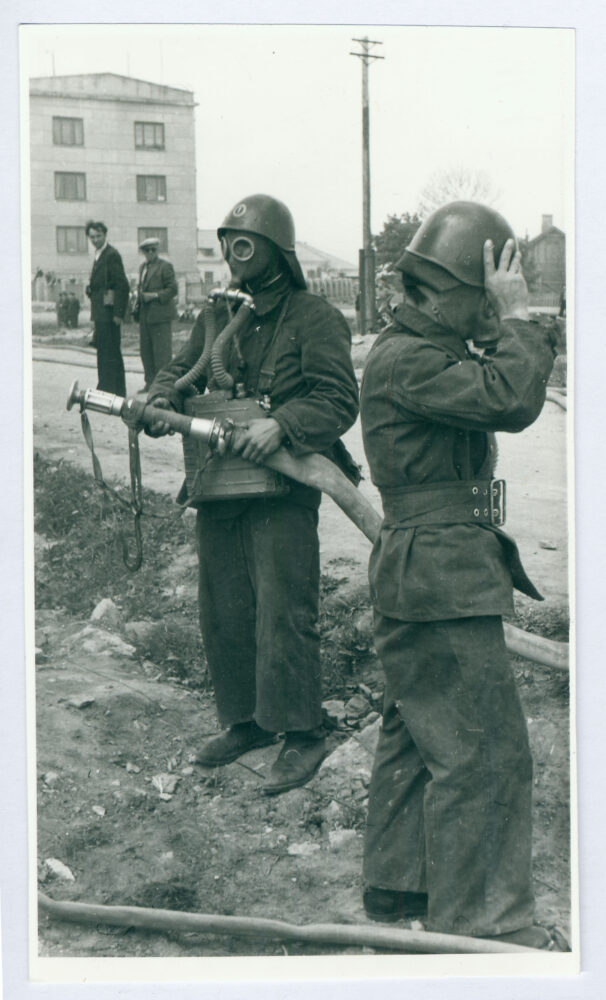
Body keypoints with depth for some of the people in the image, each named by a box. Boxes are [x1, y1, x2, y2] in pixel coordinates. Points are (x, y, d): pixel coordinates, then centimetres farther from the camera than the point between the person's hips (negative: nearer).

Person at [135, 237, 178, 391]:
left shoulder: (165, 266, -6)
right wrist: (138, 307, 12)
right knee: (145, 350, 9)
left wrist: (154, 296, -16)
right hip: (145, 314, 8)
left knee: (162, 351, -7)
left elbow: (173, 289, -9)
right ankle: (150, 382, 17)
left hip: (160, 315, -8)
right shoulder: (143, 267, 17)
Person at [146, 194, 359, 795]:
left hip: (283, 491, -7)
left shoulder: (315, 319, -6)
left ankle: (302, 735, 4)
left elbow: (339, 400, -13)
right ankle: (246, 720, 27)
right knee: (223, 611, 12)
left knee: (283, 612, -7)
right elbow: (180, 370, 18)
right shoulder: (216, 316, 15)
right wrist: (163, 399, -5)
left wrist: (282, 424, -27)